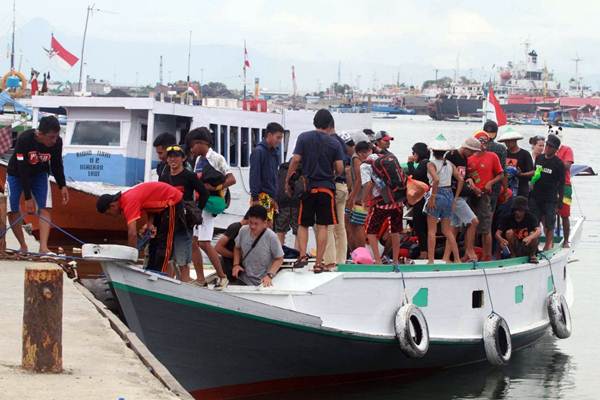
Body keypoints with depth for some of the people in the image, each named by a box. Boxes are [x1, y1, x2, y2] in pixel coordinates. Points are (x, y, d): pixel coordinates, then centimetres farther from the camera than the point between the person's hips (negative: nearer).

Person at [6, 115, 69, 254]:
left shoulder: (57, 142, -25)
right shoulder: (24, 140, -37)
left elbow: (56, 165, -5)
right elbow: (23, 171, -34)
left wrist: (62, 186, -11)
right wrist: (28, 198, -33)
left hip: (39, 174, 3)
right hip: (16, 174, -3)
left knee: (45, 208, -15)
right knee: (12, 210, -9)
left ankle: (43, 247, -19)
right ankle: (23, 246, 8)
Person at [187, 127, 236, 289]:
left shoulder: (216, 158, -9)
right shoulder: (199, 160, 15)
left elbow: (231, 179, -14)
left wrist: (214, 188, -21)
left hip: (207, 205, -8)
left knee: (204, 243, -11)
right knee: (192, 242, 6)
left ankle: (222, 277, 0)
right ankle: (200, 280, 11)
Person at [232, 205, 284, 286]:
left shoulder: (271, 237, -19)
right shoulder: (243, 231, -6)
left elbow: (279, 259, -10)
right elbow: (237, 248, 14)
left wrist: (269, 275, -21)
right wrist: (236, 264, -1)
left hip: (262, 282, -4)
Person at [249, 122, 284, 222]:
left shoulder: (274, 152, 14)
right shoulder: (258, 151, -10)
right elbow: (254, 176, -14)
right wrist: (255, 198, -18)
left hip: (270, 197, 8)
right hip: (261, 197, -8)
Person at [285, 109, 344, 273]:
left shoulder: (304, 138, -1)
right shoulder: (334, 143, -1)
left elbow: (295, 160, -6)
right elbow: (340, 168, -4)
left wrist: (288, 180, 3)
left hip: (307, 186, 1)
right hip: (326, 187, -1)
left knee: (303, 224, 12)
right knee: (322, 226, 3)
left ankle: (302, 255, -7)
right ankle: (318, 262, 0)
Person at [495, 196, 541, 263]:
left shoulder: (531, 217, -12)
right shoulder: (508, 218, -12)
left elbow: (539, 231, -28)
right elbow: (497, 233, -21)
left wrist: (530, 238, -51)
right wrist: (501, 239, -46)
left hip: (528, 248, 0)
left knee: (533, 234, -26)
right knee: (509, 232, -24)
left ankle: (532, 255, -5)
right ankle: (513, 255, -12)